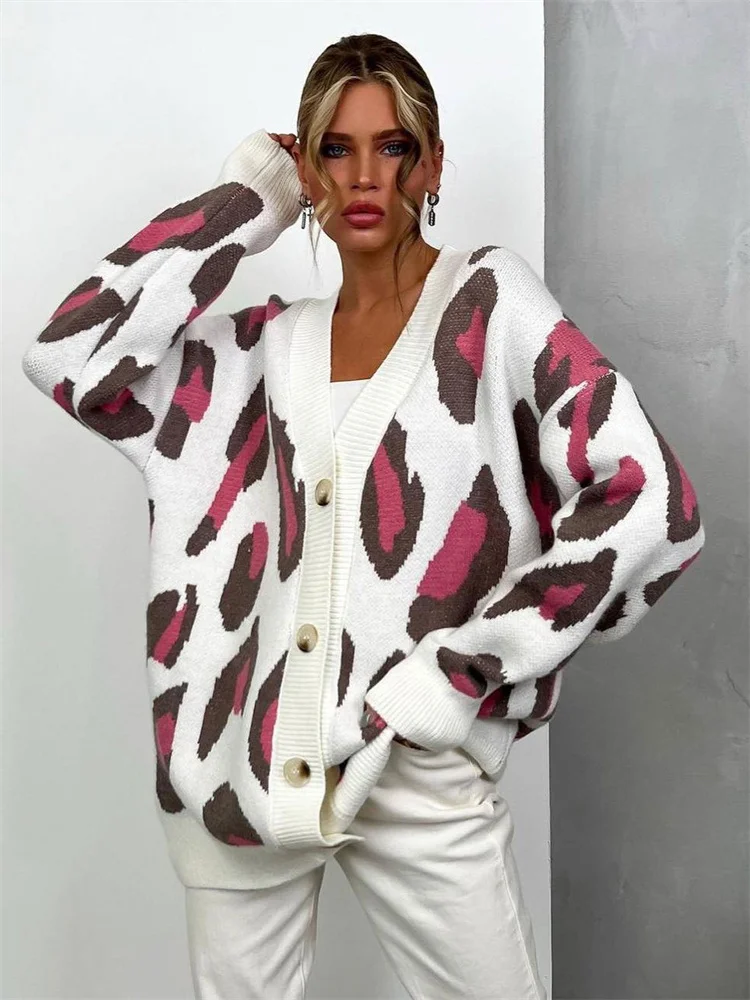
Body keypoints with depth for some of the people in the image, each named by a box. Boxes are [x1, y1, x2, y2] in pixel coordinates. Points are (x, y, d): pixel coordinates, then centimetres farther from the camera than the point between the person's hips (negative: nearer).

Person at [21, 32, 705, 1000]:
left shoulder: (489, 297, -3)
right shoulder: (269, 342, 9)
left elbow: (649, 503, -12)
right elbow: (68, 358, -2)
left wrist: (460, 672, -14)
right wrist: (245, 198, 2)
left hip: (415, 774, -3)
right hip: (236, 765, 4)